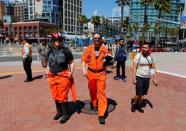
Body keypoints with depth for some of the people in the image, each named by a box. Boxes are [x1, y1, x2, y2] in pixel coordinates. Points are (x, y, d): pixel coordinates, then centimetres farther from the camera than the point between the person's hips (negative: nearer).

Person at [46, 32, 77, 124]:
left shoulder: (66, 50, -5)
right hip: (52, 77, 5)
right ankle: (59, 112, 37)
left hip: (63, 76, -5)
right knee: (55, 96, 16)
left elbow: (71, 62, 1)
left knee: (62, 96, 0)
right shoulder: (50, 51, 10)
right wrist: (48, 75, 14)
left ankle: (66, 114, 20)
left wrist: (71, 71, -14)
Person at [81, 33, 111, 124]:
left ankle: (101, 114, -1)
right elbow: (83, 59, 4)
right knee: (92, 91, 18)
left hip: (101, 73, -2)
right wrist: (84, 69, -9)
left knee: (101, 92, -5)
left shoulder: (104, 49, 0)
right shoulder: (88, 49, 1)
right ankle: (94, 105, 44)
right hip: (90, 73, 2)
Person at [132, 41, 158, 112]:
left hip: (147, 78, 4)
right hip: (139, 77, -4)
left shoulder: (151, 57, 2)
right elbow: (134, 67, -10)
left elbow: (153, 68, 8)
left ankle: (138, 105, 30)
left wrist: (155, 78, 2)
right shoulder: (138, 56, -11)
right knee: (139, 94, -5)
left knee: (143, 94, 12)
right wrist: (134, 78, -15)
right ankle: (134, 104, 22)